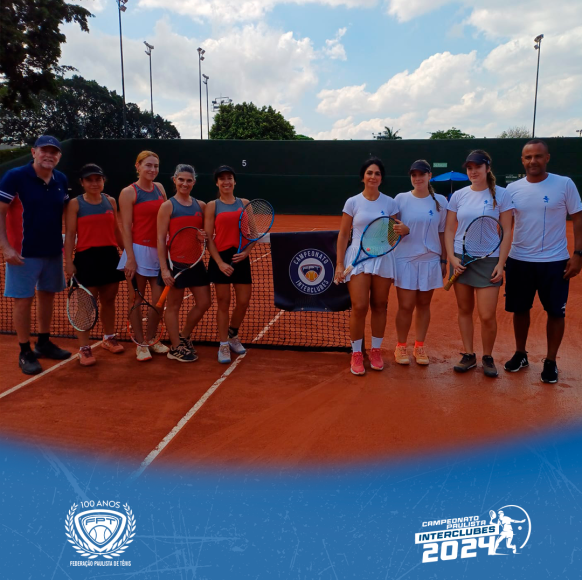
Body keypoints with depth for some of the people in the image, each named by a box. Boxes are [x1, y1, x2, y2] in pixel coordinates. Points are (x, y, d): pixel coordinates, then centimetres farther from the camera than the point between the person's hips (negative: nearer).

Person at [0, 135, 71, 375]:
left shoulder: (61, 180, 4)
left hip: (53, 252, 6)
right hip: (24, 253, -5)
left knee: (47, 295, 15)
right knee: (23, 300, 0)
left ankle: (44, 343, 30)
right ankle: (25, 353, 12)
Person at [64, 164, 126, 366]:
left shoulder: (111, 201, 8)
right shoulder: (75, 204, -2)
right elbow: (70, 234, -5)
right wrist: (68, 261, -12)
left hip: (110, 256, 4)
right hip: (86, 257, -4)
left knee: (109, 300, 13)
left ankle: (109, 338, 31)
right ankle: (84, 348, 6)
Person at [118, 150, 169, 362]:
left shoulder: (159, 188, 9)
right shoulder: (128, 192, -7)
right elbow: (126, 228, -10)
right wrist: (130, 258, -15)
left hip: (159, 250, 5)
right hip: (139, 250, -5)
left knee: (159, 299, 8)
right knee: (137, 299, 4)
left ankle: (152, 339, 25)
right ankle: (140, 344, 14)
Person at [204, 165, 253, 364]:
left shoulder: (245, 203, 8)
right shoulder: (212, 206, 1)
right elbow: (208, 238, -3)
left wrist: (246, 251, -10)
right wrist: (220, 262, -13)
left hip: (241, 258, 2)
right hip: (220, 258, -2)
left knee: (243, 301, 3)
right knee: (223, 302, 2)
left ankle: (233, 336, 30)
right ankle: (223, 345, 15)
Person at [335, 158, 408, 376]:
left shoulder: (390, 203, 4)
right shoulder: (352, 202, 0)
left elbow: (395, 231, 11)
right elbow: (343, 235, 2)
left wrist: (404, 230, -14)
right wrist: (339, 264, -3)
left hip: (383, 259, 2)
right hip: (358, 258, -2)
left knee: (379, 306, 6)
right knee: (359, 307, -7)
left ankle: (375, 350, 22)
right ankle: (356, 353, 9)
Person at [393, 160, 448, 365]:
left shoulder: (440, 201, 3)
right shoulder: (401, 199, -1)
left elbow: (442, 233, 7)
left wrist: (444, 260, 6)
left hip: (430, 260, 2)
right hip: (405, 260, -1)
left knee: (424, 305, 9)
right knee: (406, 306, -1)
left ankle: (419, 347, 21)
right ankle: (401, 347, 15)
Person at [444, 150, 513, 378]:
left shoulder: (501, 194, -2)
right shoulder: (458, 195, 4)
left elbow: (506, 231, -2)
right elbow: (449, 229, 6)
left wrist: (501, 263, -9)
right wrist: (451, 257, -6)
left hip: (489, 261, -2)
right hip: (461, 259, 3)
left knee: (487, 315, -5)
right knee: (465, 310, 8)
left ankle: (488, 357, 17)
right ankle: (468, 355, 22)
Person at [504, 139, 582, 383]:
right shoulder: (512, 188, 1)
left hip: (555, 262, -2)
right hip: (519, 261, 3)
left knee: (556, 312, 5)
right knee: (520, 310, 12)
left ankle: (550, 362, 20)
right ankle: (520, 354, 29)